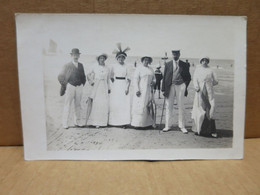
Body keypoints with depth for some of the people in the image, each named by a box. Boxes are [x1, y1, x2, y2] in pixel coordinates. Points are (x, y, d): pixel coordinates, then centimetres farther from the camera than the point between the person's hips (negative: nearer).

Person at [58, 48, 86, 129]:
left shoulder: (81, 65, 11)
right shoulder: (67, 66, -1)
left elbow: (83, 76, 20)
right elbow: (60, 77, -2)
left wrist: (82, 84, 10)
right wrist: (65, 85, -3)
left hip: (79, 87, 4)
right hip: (70, 86, -4)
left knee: (78, 105, 10)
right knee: (67, 105, -1)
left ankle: (77, 122, 20)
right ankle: (65, 123, 4)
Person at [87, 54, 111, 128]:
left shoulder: (107, 69, 12)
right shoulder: (95, 68, 6)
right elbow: (88, 75, 15)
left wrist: (109, 88, 11)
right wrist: (92, 82, 4)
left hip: (104, 87, 2)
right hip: (97, 87, -2)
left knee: (104, 104, -6)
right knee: (96, 104, -7)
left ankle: (102, 121, 2)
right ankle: (96, 122, -1)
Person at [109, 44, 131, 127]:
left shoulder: (126, 67, 4)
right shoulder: (114, 66, 6)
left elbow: (129, 78, 2)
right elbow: (111, 77, 16)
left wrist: (127, 88, -7)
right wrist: (114, 83, 9)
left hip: (124, 86, 0)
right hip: (116, 86, 1)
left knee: (125, 104, -7)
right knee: (115, 104, -2)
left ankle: (124, 122, -6)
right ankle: (114, 121, 6)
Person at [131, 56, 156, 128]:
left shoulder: (151, 70, 15)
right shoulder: (139, 69, -1)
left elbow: (154, 79, 21)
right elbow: (135, 80, -8)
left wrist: (153, 82, -4)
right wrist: (137, 90, -17)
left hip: (149, 90, 5)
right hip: (141, 90, -5)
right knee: (140, 106, -6)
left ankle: (149, 122, 8)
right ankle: (137, 123, 0)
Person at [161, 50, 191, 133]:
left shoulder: (184, 65, 5)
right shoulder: (168, 64, 6)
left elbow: (188, 77, 11)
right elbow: (164, 77, 6)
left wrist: (185, 86, -2)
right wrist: (163, 89, 0)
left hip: (180, 86, 0)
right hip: (170, 86, 1)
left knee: (181, 107, 5)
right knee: (169, 107, 5)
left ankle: (182, 126, 15)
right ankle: (167, 125, 14)